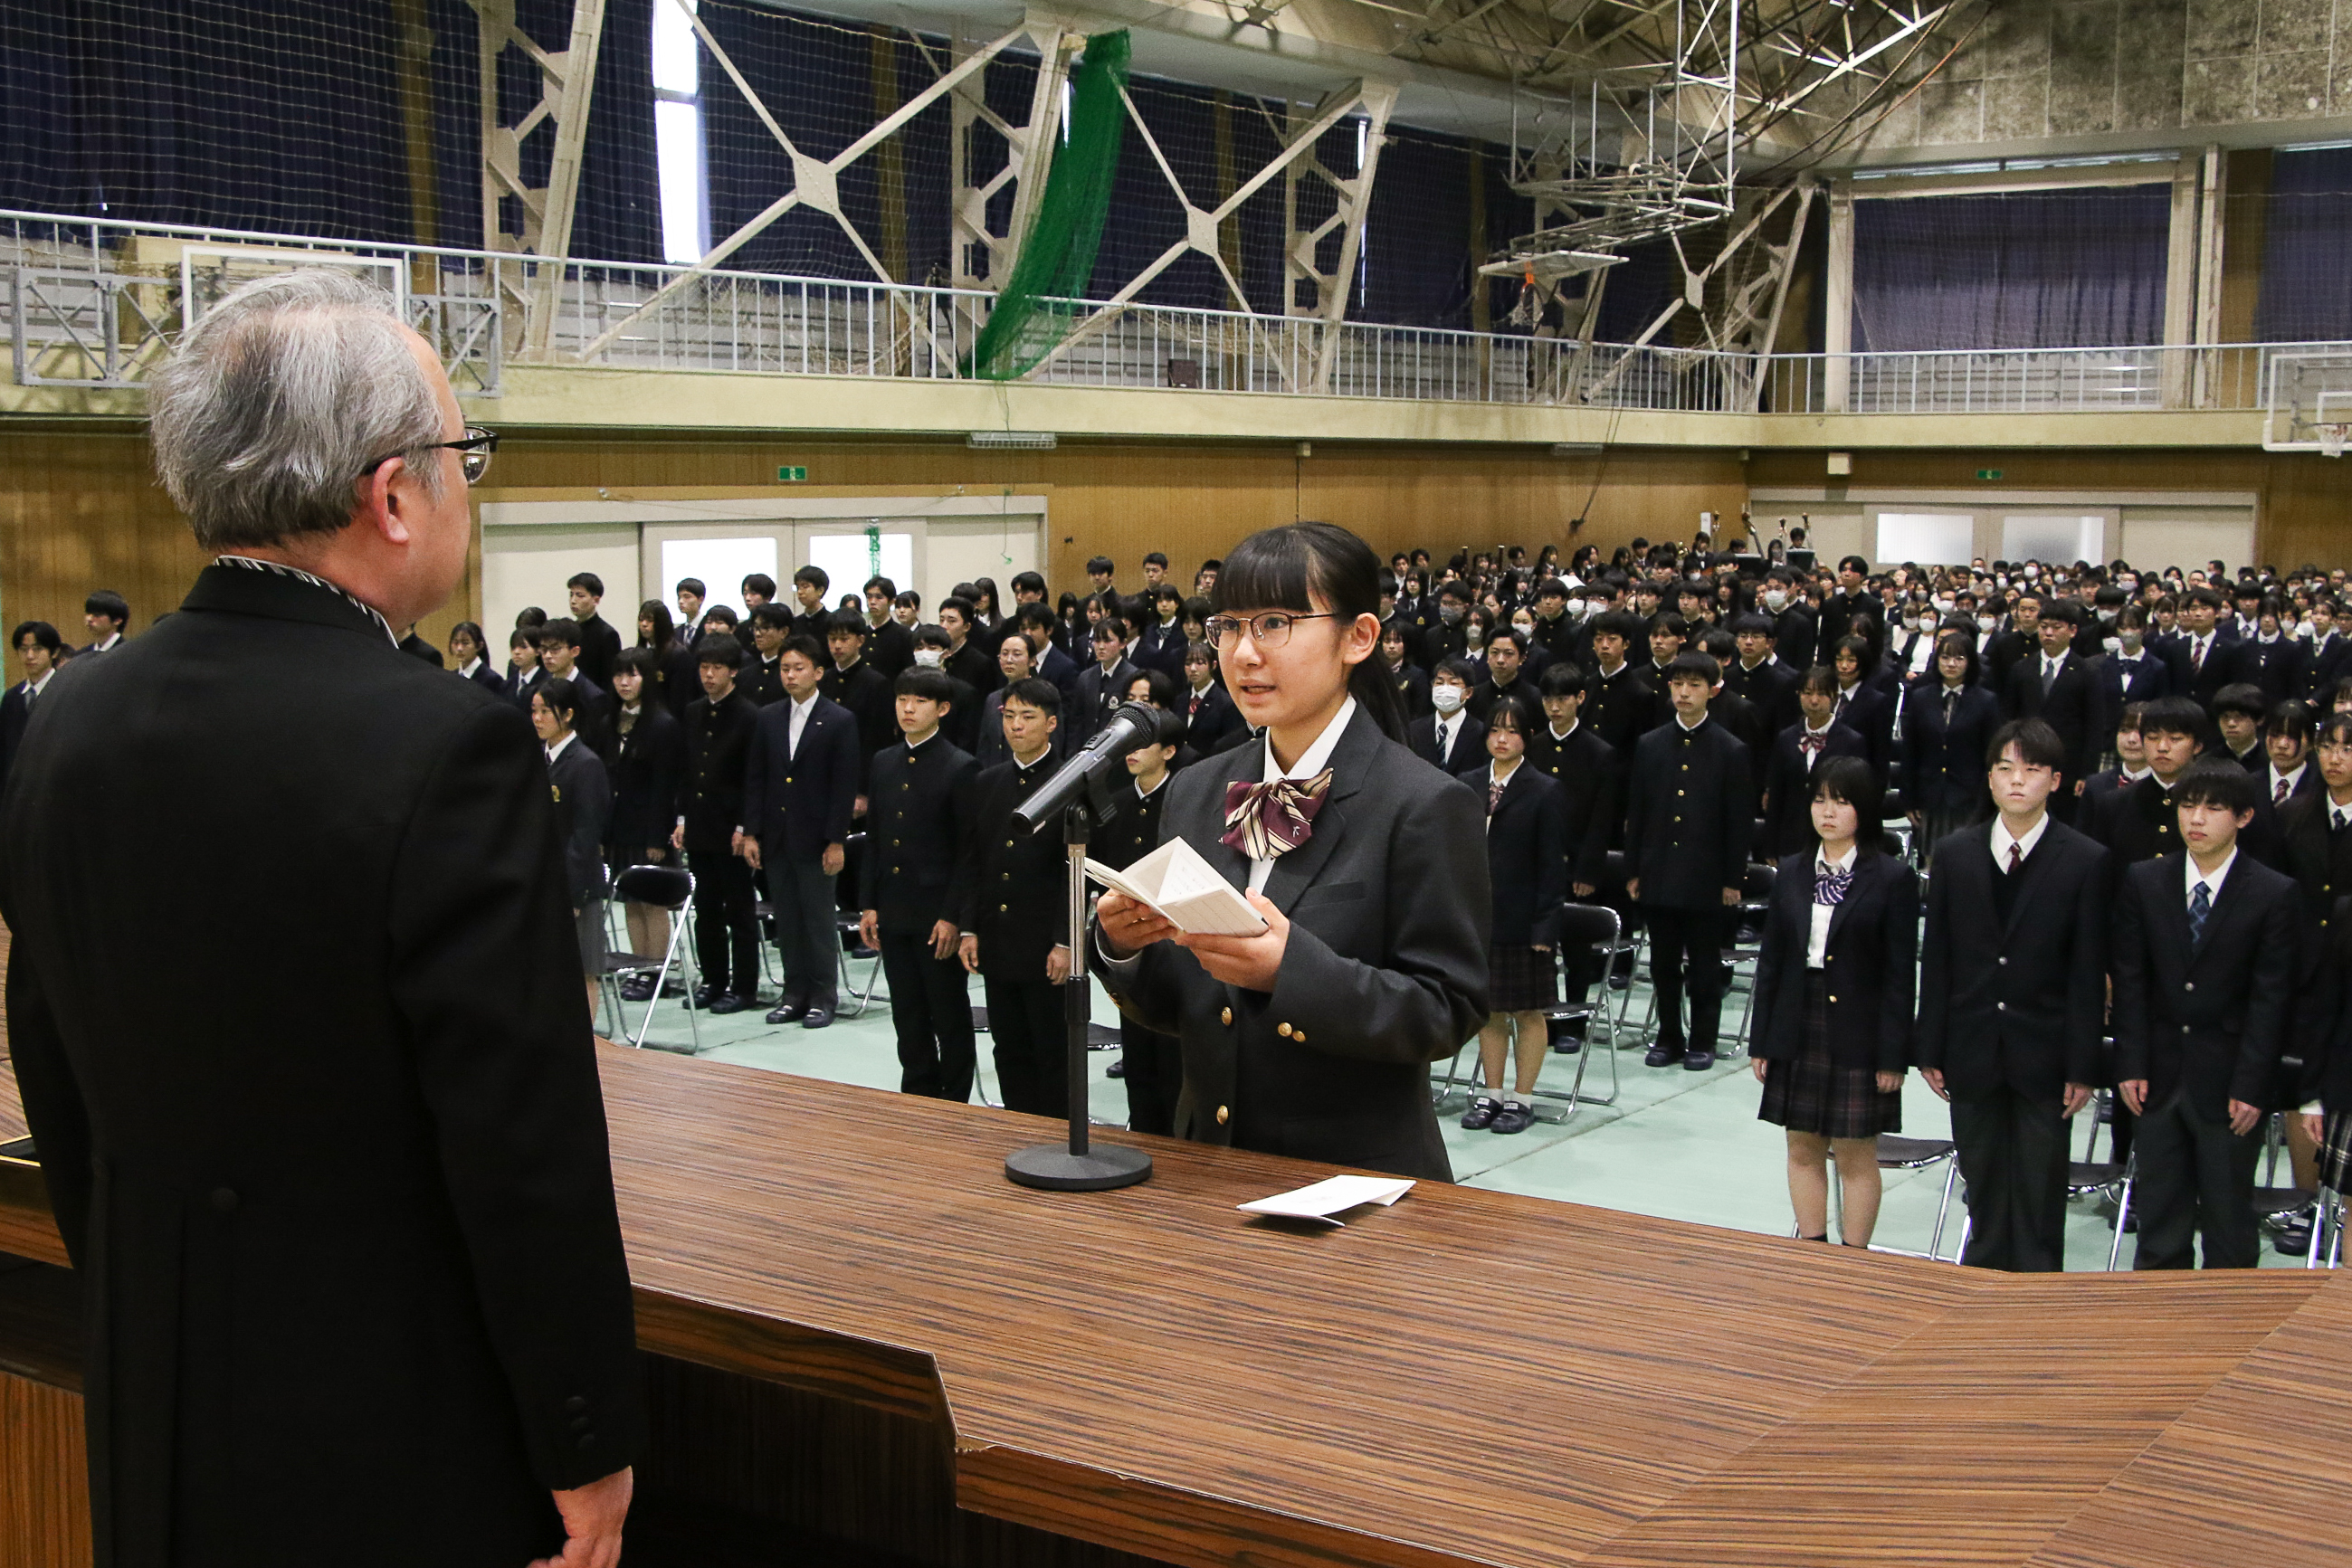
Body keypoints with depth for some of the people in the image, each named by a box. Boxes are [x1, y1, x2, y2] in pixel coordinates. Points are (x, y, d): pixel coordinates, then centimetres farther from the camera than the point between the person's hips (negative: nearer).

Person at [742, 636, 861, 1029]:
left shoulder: (840, 721, -5)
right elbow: (755, 779, 9)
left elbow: (846, 786, -8)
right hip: (776, 838, 5)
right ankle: (795, 993, 18)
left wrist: (836, 841, -12)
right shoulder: (768, 718, 9)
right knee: (787, 920, 9)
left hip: (816, 839, -4)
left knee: (819, 919, 1)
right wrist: (751, 833, 3)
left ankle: (823, 997, 10)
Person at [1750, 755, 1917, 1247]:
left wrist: (1893, 1055, -11)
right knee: (1803, 1150, 11)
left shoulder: (1893, 879, -6)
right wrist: (1761, 1041, 6)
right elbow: (1771, 961, 9)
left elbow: (1900, 974, -8)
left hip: (1857, 1036, -4)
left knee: (1855, 1155, 4)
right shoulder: (1792, 873, 7)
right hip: (1798, 1031, 4)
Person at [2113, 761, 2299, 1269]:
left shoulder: (2274, 893, -6)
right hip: (2159, 1074, 3)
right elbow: (2130, 981, 2)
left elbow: (2270, 998, -7)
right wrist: (2131, 1065, -4)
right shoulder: (2142, 882, 1)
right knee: (2160, 1206, 12)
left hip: (2227, 1079, -2)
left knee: (2228, 1215, 7)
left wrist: (2251, 1085, -11)